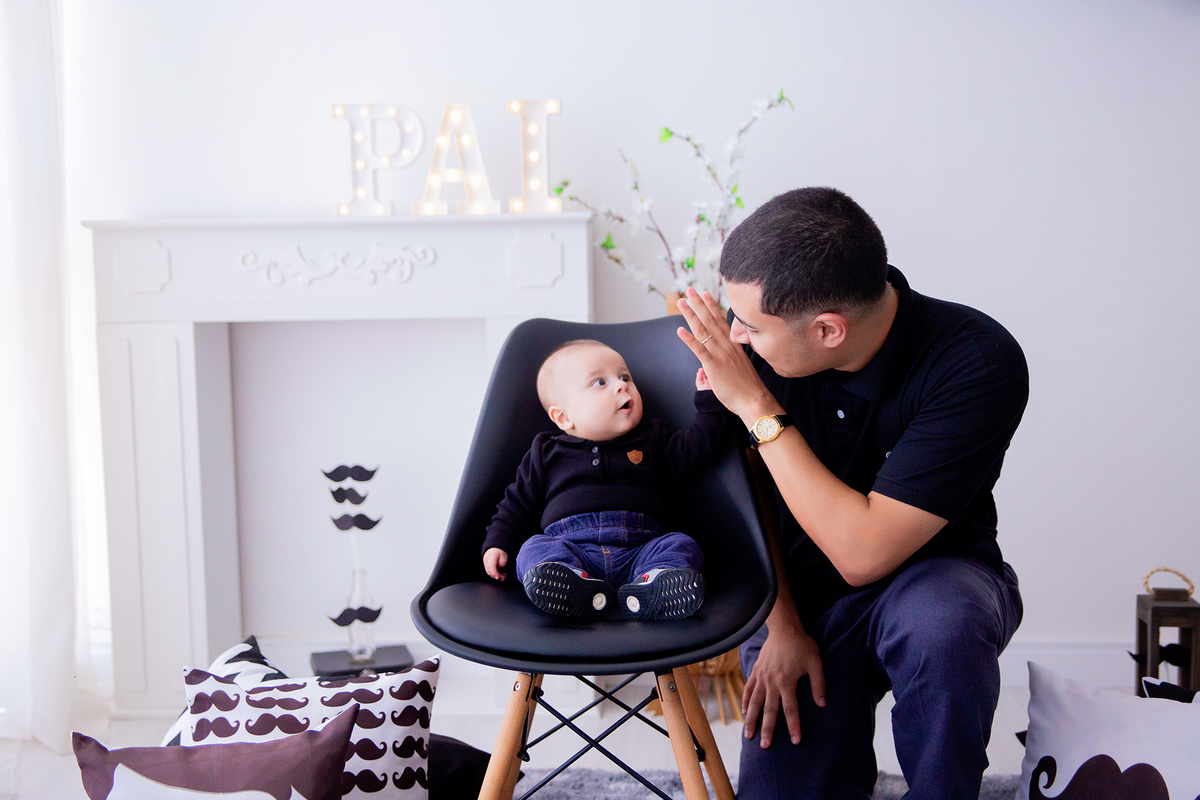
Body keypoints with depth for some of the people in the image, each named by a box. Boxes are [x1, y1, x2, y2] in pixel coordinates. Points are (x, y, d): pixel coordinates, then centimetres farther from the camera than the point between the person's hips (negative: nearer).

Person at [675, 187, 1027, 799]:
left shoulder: (979, 365, -27)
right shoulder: (762, 341, -15)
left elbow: (863, 553, -29)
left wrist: (757, 407, -28)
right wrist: (782, 627, -6)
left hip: (933, 576, -2)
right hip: (798, 599, 3)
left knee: (937, 620, -36)